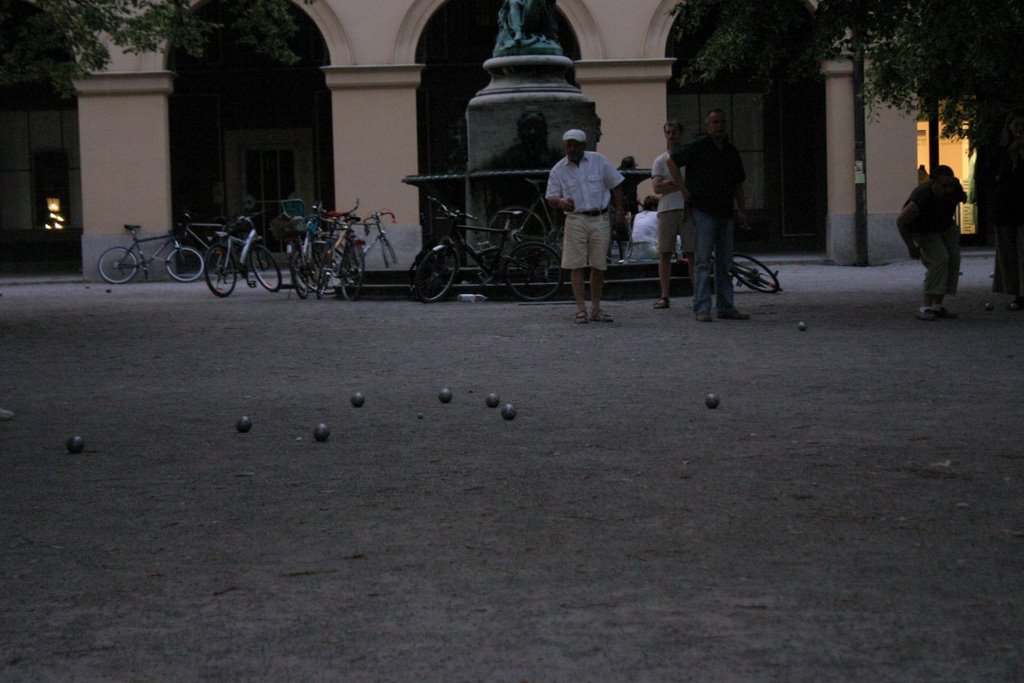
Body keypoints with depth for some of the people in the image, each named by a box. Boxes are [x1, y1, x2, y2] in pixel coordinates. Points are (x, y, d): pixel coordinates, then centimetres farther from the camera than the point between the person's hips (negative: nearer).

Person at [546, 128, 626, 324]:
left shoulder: (599, 161, 2)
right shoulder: (558, 170, 2)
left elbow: (616, 185, 8)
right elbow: (550, 197, 2)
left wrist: (619, 211, 2)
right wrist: (561, 202, -21)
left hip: (600, 219, 1)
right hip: (576, 220, -1)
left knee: (599, 265, 4)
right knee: (576, 265, -6)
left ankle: (596, 308, 13)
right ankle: (581, 309, -2)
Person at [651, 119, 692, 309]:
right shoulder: (660, 161, 13)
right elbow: (657, 188, -1)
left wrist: (670, 183, -8)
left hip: (688, 209, -1)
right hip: (666, 210, 1)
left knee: (692, 253, -4)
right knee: (664, 253, -1)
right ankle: (664, 296, 0)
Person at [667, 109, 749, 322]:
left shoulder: (731, 151, 14)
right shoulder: (698, 147, -5)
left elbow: (738, 183, 21)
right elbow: (672, 161, -2)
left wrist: (742, 210, 14)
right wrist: (683, 189, -6)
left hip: (726, 212, 7)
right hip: (703, 211, -6)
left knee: (725, 262, 9)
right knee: (702, 261, -7)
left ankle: (726, 307, 14)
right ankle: (702, 309, -8)